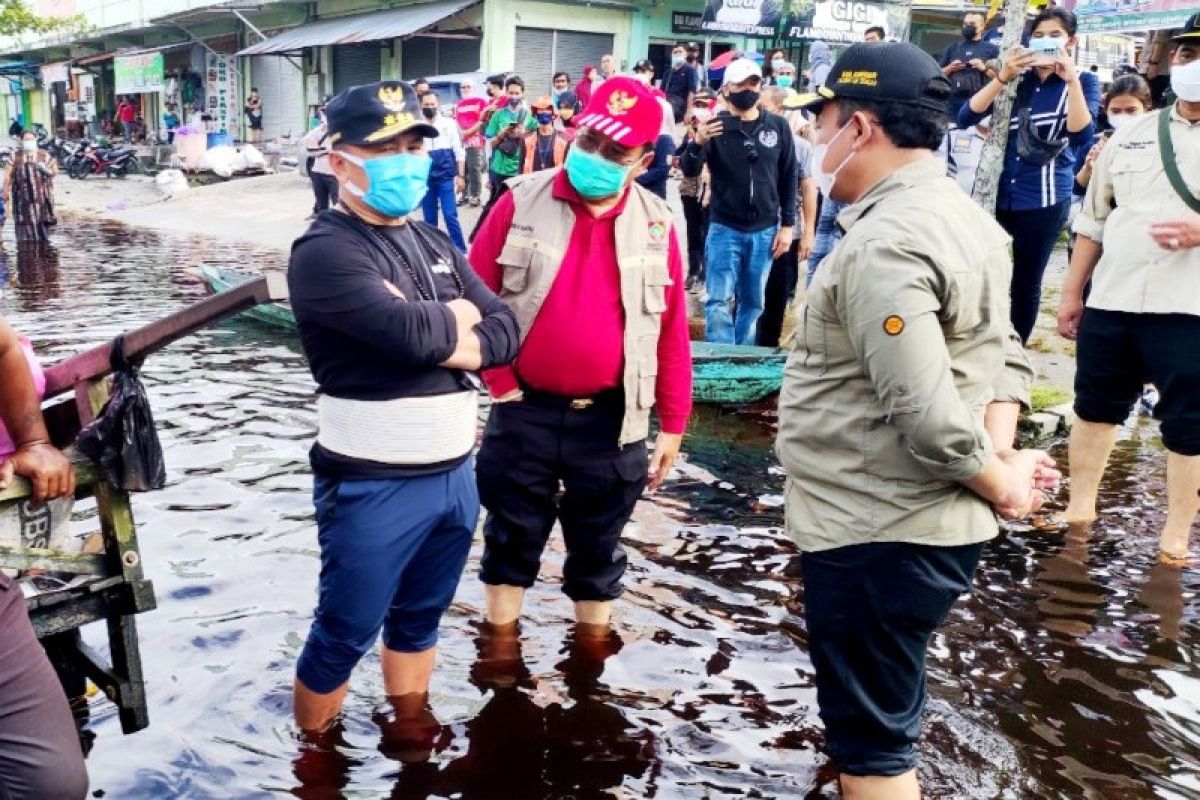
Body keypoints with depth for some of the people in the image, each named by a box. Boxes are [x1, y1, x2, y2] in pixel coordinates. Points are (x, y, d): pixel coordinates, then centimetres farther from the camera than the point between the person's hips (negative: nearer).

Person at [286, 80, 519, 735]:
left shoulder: (435, 244, 11)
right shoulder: (325, 251, -13)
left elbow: (505, 332, 3)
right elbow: (412, 332, -26)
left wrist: (454, 345, -15)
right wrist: (457, 319, -6)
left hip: (456, 475, 7)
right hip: (374, 486, -7)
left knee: (418, 622, 22)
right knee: (343, 637, 8)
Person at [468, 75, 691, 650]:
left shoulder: (656, 225, -1)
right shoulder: (522, 203, -6)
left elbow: (672, 332, 2)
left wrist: (672, 424, 3)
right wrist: (500, 384, -5)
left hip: (612, 420, 1)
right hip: (524, 412, -1)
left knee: (598, 546, 16)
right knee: (511, 538, 15)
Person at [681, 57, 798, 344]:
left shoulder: (778, 127, 2)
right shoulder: (715, 127, -4)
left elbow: (789, 178, 8)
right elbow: (689, 171, -11)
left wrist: (787, 224, 4)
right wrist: (697, 144, -31)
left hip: (765, 230, 2)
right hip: (724, 229, -2)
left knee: (753, 302, 11)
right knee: (718, 301, -5)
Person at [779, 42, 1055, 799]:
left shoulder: (883, 244, -22)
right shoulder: (965, 217, 10)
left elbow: (925, 413, -28)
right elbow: (1003, 356, 12)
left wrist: (998, 484, -12)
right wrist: (1002, 455, -3)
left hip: (875, 533, -10)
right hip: (917, 523, 10)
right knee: (887, 720, 25)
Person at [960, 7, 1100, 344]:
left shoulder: (1083, 82, 2)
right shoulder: (1016, 77, 7)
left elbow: (1082, 134, -15)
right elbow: (966, 117, -5)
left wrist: (1071, 78, -20)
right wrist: (1001, 78, -16)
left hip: (1044, 199, -2)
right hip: (998, 193, 2)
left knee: (1026, 283, 6)